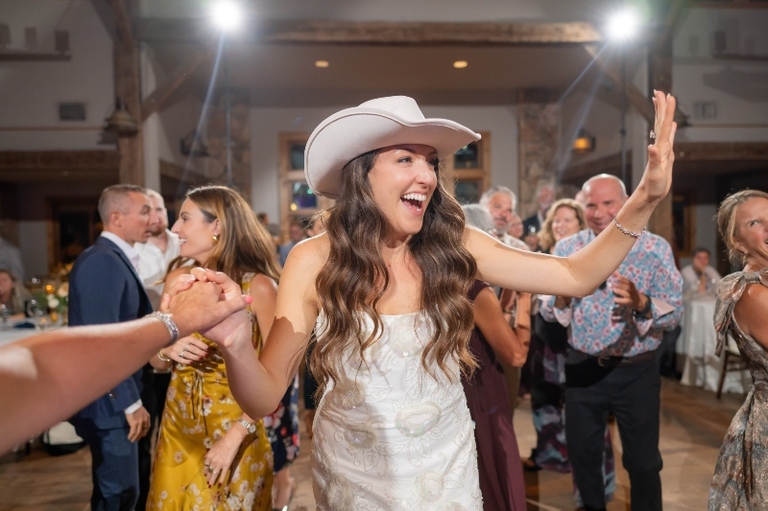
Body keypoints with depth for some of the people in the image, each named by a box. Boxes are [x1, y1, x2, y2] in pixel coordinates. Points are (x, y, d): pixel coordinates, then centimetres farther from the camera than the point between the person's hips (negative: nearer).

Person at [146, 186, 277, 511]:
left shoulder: (258, 286, -17)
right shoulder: (178, 279, -1)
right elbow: (154, 361, 7)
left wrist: (235, 436, -23)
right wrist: (169, 351, -15)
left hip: (235, 432, -4)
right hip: (178, 429, 5)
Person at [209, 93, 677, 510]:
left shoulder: (453, 245, -13)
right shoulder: (314, 262, -19)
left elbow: (577, 277, -11)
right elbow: (264, 399, -17)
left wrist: (646, 199, -23)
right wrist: (236, 346, -38)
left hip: (447, 465, 2)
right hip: (355, 471, -1)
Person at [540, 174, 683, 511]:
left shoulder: (656, 249, -7)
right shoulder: (566, 249, -2)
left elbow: (675, 313, -11)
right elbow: (547, 311, -3)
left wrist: (641, 303, -31)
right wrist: (562, 297, -25)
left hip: (637, 371, -2)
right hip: (582, 368, 2)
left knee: (643, 462, 10)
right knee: (581, 455, 16)